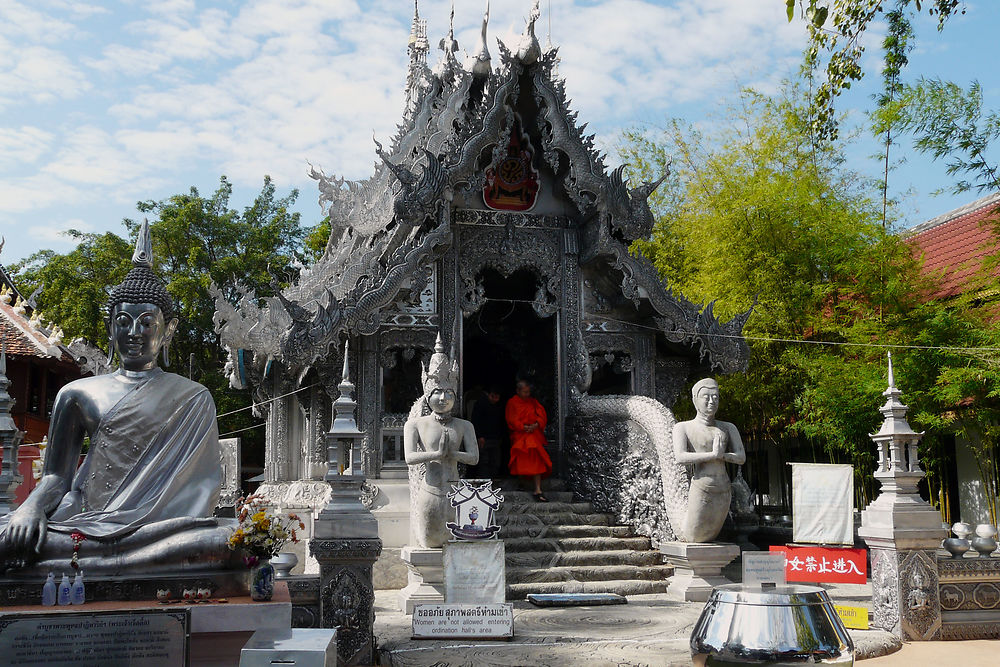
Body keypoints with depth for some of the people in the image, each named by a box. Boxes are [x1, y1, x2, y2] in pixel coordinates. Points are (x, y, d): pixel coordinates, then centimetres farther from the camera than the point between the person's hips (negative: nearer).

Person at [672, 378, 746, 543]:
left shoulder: (728, 428, 11)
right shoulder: (683, 427, 0)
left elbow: (741, 458, 3)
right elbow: (681, 457, -16)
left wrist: (721, 455, -14)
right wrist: (713, 455, -19)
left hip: (724, 490, 4)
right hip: (702, 490, -4)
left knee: (710, 536, 15)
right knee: (694, 538, 7)